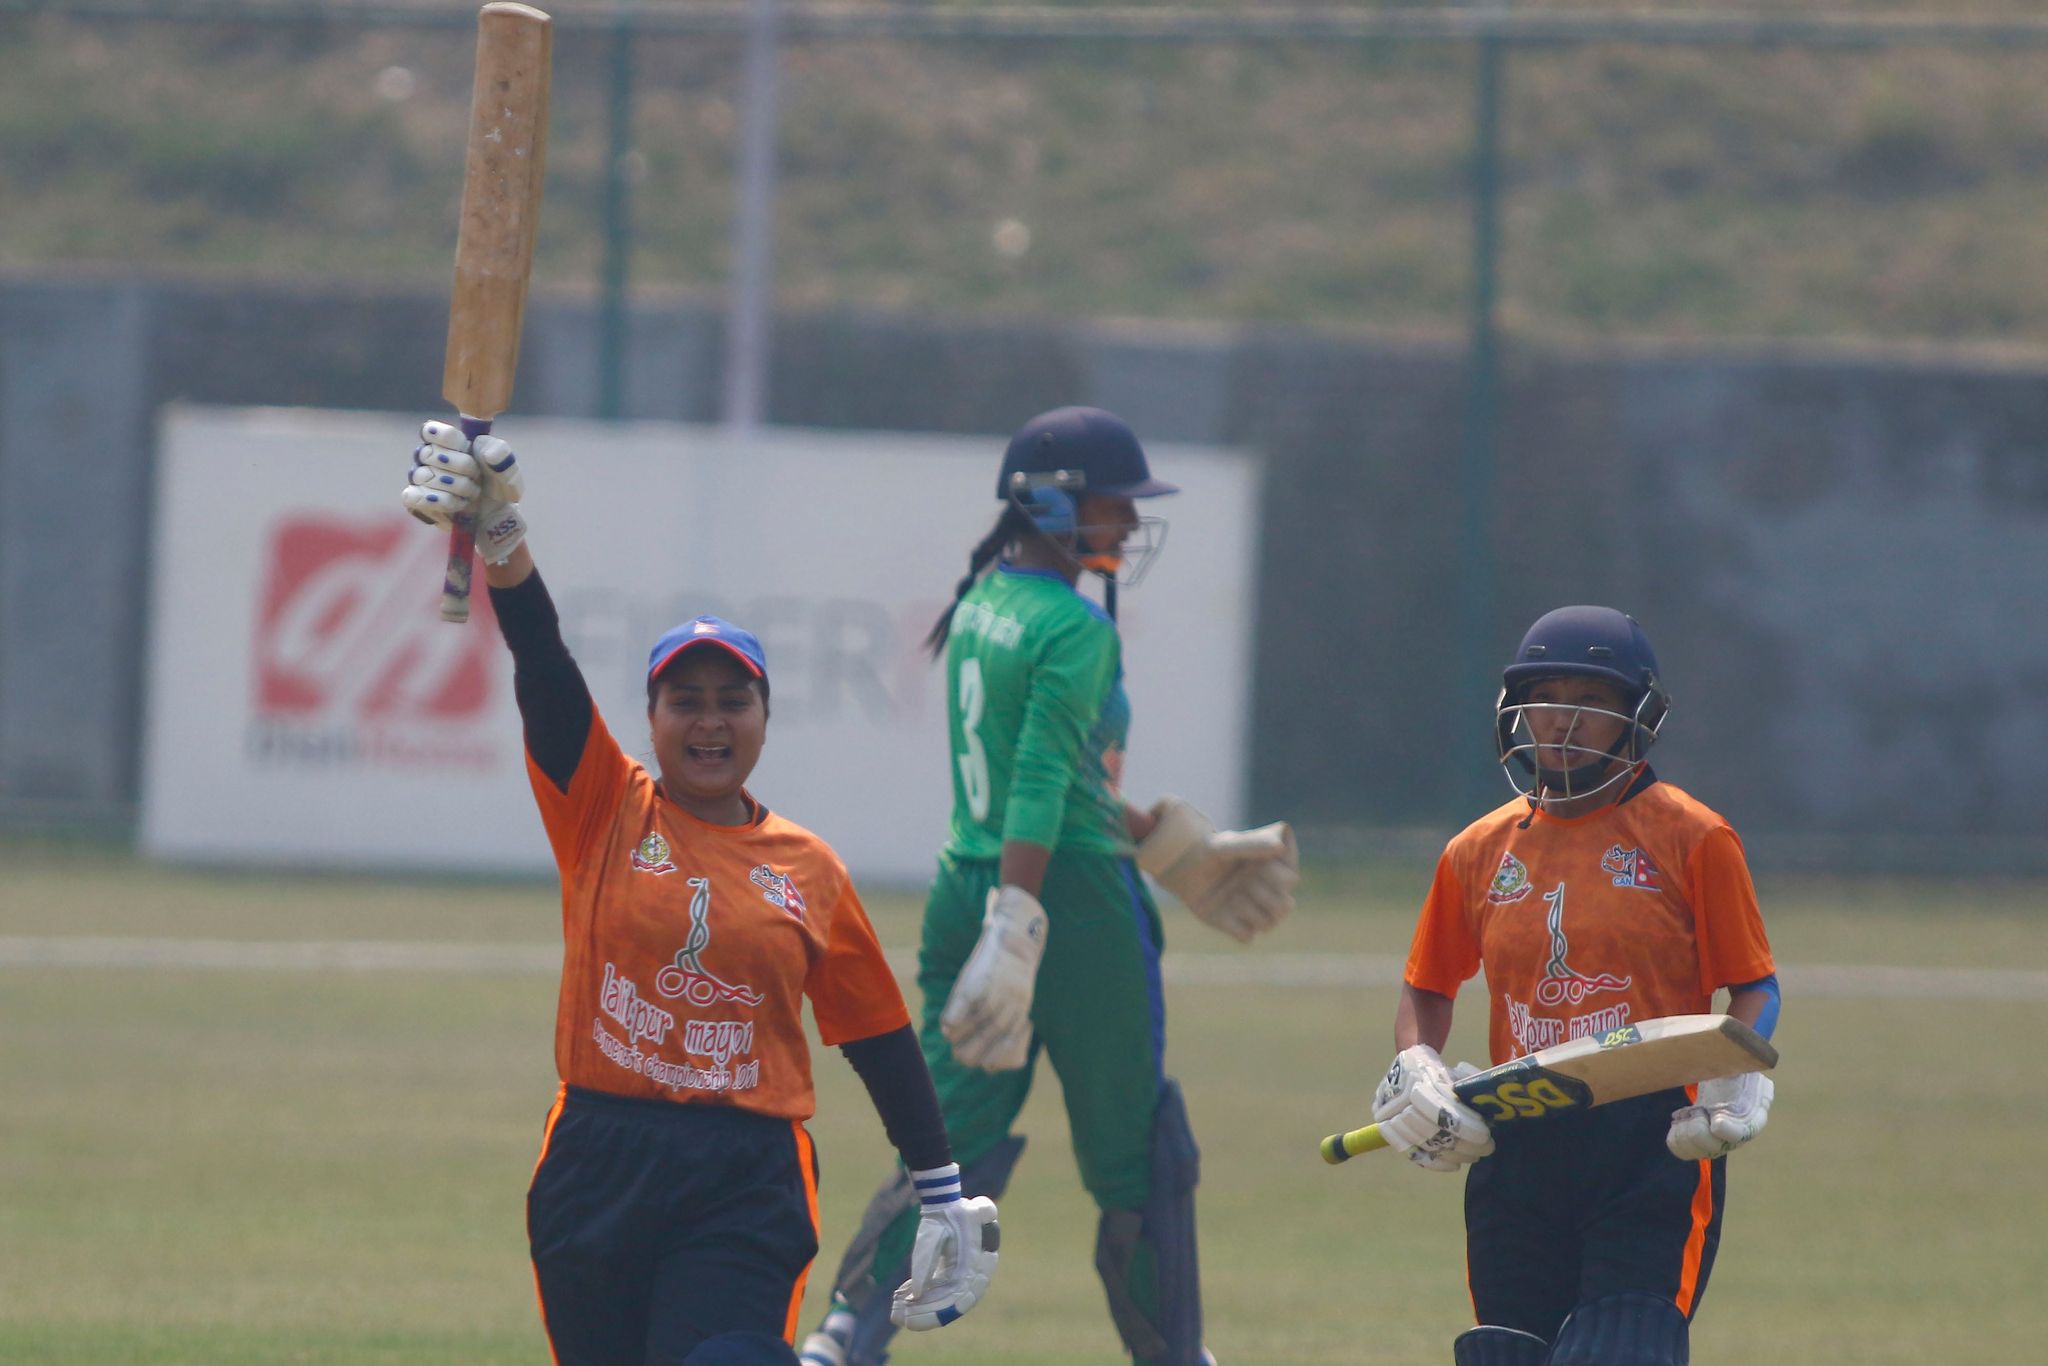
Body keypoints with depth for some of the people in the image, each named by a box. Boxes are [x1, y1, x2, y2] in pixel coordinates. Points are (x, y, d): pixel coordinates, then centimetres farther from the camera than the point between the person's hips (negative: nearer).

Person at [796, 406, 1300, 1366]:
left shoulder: (979, 605, 13)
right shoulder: (1076, 628, -14)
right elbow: (1042, 784, -23)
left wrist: (1168, 845, 29)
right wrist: (1016, 932, -29)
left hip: (964, 888, 8)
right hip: (1072, 895, -8)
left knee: (954, 1143, 5)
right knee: (1134, 1152, 8)